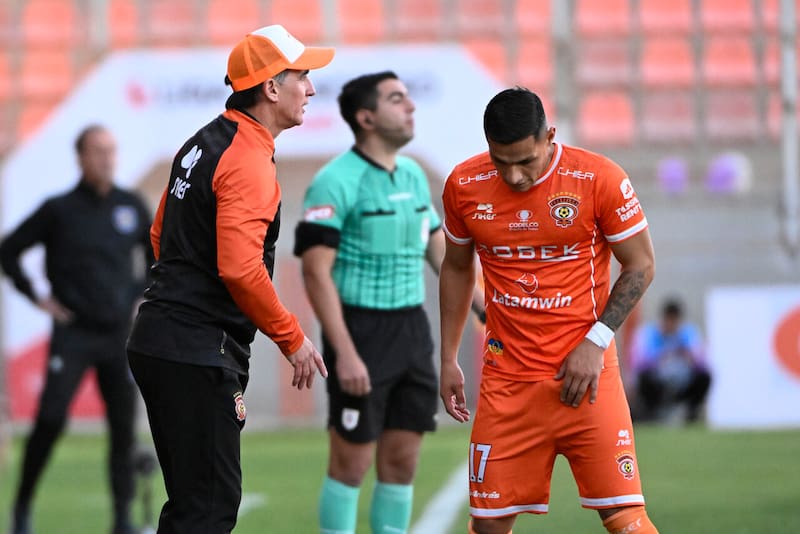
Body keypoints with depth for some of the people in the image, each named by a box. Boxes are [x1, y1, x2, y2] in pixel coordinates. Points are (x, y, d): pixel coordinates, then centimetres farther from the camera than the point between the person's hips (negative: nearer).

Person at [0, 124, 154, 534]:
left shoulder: (132, 207, 6)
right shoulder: (59, 210, -4)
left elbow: (157, 257, 22)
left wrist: (137, 295, 11)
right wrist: (37, 298, -1)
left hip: (119, 333, 3)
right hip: (73, 332, -3)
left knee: (124, 427, 0)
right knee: (51, 419, -12)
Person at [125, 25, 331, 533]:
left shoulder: (203, 144, 15)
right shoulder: (249, 161, -15)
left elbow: (162, 235, 25)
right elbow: (241, 268, -25)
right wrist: (292, 338, -14)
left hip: (156, 339, 10)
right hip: (199, 355, -10)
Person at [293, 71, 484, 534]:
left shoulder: (413, 176, 11)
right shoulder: (336, 182, -13)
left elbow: (442, 253, 21)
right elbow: (317, 272, -16)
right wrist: (345, 353, -22)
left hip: (412, 332, 7)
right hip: (361, 335, -7)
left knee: (402, 460, 7)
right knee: (352, 461, -2)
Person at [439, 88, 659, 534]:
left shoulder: (599, 179, -10)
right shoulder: (464, 186, 0)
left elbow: (641, 266, -1)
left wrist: (596, 340, -10)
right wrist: (449, 359, 13)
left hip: (584, 373, -2)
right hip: (507, 380, 3)